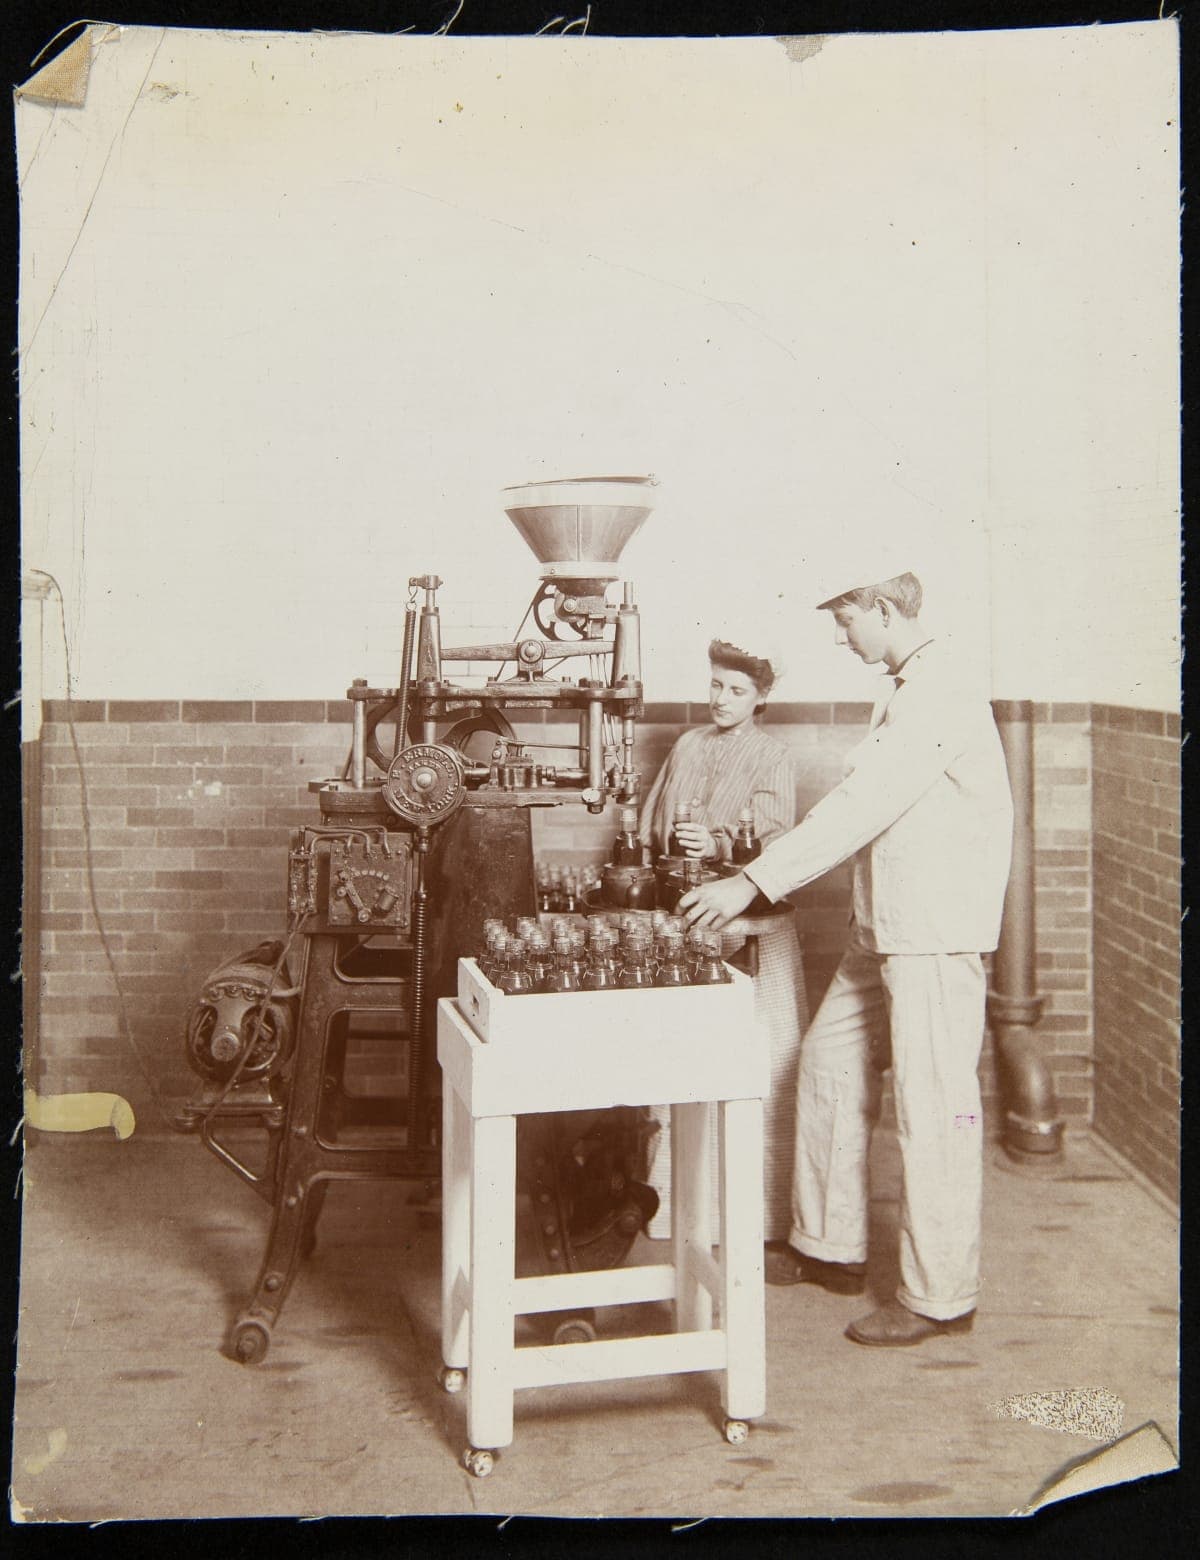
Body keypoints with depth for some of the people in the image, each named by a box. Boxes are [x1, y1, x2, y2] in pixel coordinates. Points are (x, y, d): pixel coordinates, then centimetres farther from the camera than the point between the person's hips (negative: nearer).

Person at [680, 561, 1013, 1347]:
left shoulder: (935, 694, -17)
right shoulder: (907, 687, 15)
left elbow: (860, 805, -24)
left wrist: (753, 883, -24)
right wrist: (765, 873, 14)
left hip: (937, 931, -10)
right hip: (888, 927, 11)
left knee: (933, 1104, -3)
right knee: (831, 1061, 15)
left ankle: (940, 1296, 10)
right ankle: (832, 1248, 27)